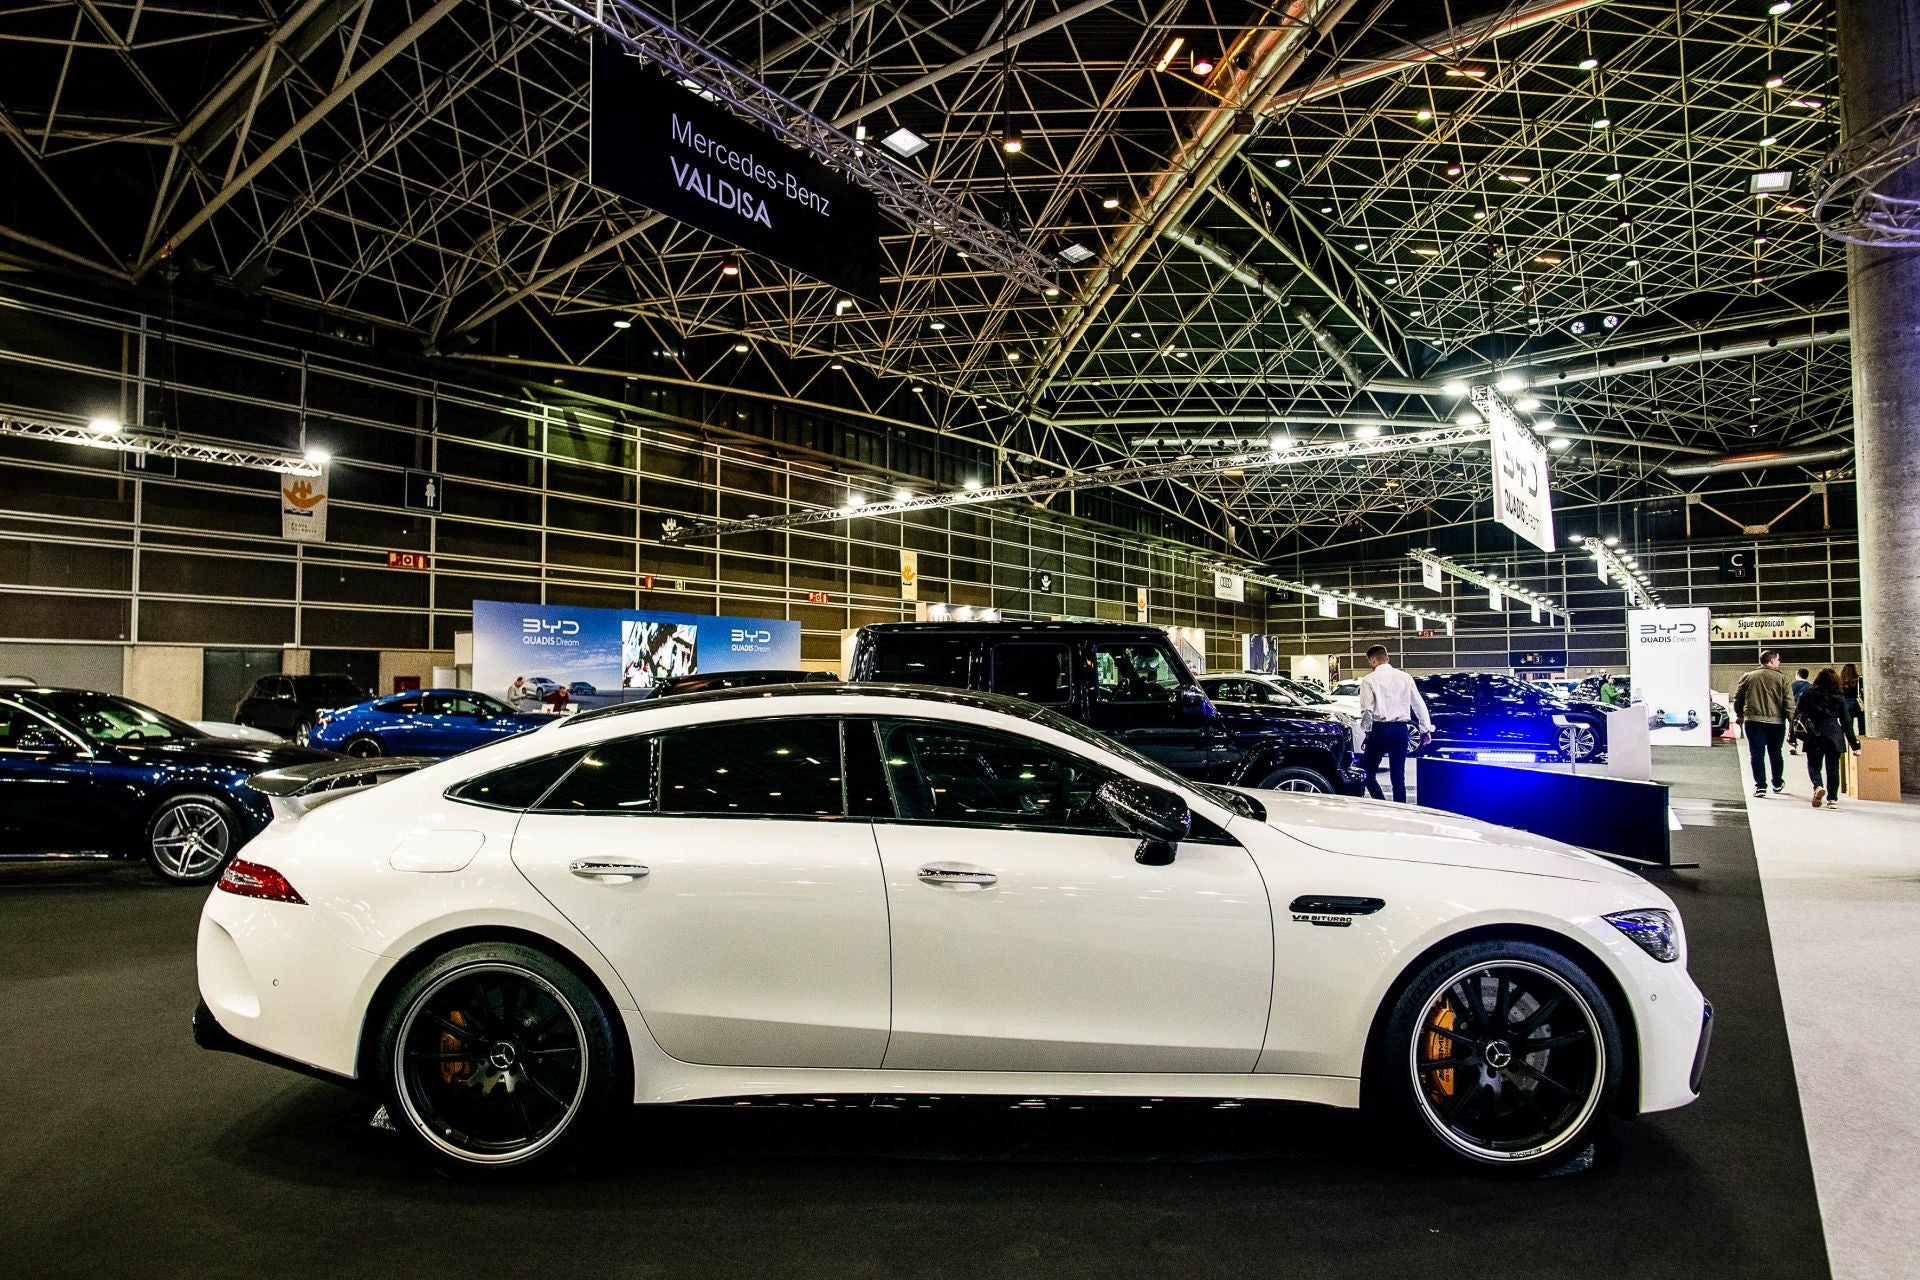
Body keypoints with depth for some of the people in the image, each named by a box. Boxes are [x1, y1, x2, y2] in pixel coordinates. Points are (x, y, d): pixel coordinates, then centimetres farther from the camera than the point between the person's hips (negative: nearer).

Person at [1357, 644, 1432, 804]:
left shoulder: (1369, 679, -5)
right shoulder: (1405, 677, 7)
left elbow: (1367, 709, -10)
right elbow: (1419, 704, 8)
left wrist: (1366, 730, 0)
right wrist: (1426, 729, 14)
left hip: (1380, 729, -4)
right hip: (1401, 729, 4)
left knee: (1368, 772, 6)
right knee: (1398, 776, 10)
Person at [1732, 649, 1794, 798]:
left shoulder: (1748, 677, 3)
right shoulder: (1782, 678, -2)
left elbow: (1738, 698, 9)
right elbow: (1789, 703, -5)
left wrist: (1739, 715, 22)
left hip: (1753, 721, 0)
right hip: (1776, 722, 0)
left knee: (1757, 754, 0)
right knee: (1776, 754, 17)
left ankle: (1760, 786, -6)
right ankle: (1778, 784, 31)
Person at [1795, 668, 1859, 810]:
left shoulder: (1807, 695, 0)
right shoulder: (1839, 698, 3)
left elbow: (1797, 715, -1)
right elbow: (1846, 722, 5)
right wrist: (1854, 744, 10)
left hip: (1814, 736, -1)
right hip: (1834, 736, 1)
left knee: (1814, 765, 9)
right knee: (1833, 767, 9)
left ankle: (1818, 786, -19)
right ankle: (1832, 799, 6)